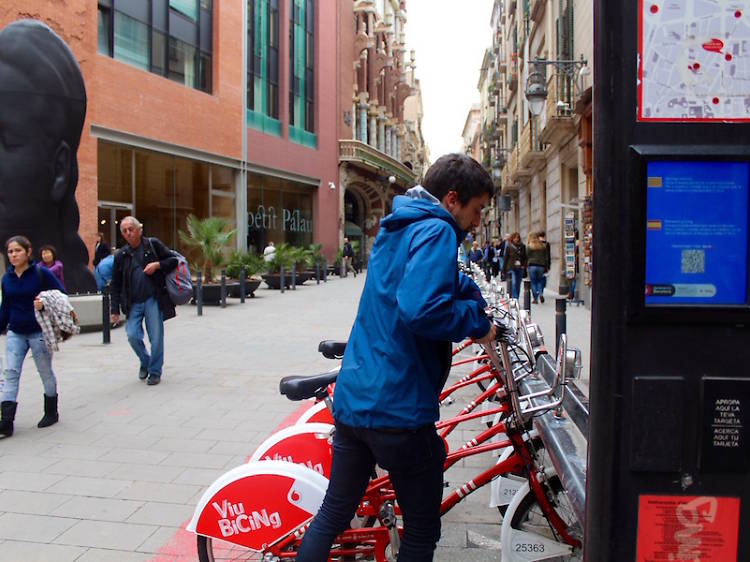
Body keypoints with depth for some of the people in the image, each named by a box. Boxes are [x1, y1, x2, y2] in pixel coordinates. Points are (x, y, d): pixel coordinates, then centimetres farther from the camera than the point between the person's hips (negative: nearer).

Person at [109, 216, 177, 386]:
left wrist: (157, 265, -12)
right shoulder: (120, 255, 8)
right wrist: (115, 310, 6)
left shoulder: (153, 245, 2)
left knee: (156, 337, -1)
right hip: (133, 303, 2)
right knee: (132, 335, -7)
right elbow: (116, 285, 10)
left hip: (153, 299, -2)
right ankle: (145, 362, 21)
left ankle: (155, 371, 16)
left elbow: (174, 259, 6)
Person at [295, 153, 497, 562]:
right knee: (422, 529, 12)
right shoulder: (436, 231, -14)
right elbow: (421, 309, -31)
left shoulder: (394, 228, 15)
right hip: (399, 407, -8)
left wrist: (475, 296, 16)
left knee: (333, 514, 21)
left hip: (351, 399, 9)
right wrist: (476, 323, -14)